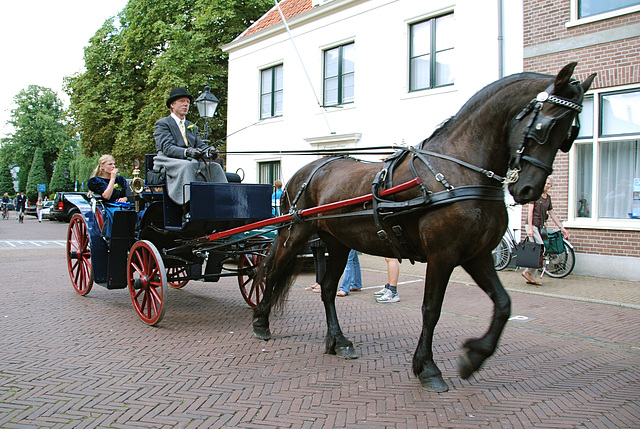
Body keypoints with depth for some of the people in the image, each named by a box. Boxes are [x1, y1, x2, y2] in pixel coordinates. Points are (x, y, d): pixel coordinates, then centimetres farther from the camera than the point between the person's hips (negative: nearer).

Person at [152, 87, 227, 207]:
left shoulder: (192, 127, 28)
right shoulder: (162, 124, 7)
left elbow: (200, 145, 14)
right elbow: (167, 148, -9)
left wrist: (209, 151, -13)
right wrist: (187, 152, -29)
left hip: (191, 161, 6)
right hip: (169, 163, -5)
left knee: (215, 167, -21)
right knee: (188, 166, -37)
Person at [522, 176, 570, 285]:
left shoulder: (548, 197, 15)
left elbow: (552, 214, 20)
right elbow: (530, 211, -10)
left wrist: (562, 228, 17)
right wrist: (530, 228, -17)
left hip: (540, 226, 7)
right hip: (533, 225, -7)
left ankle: (530, 277, 6)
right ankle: (527, 272, -5)